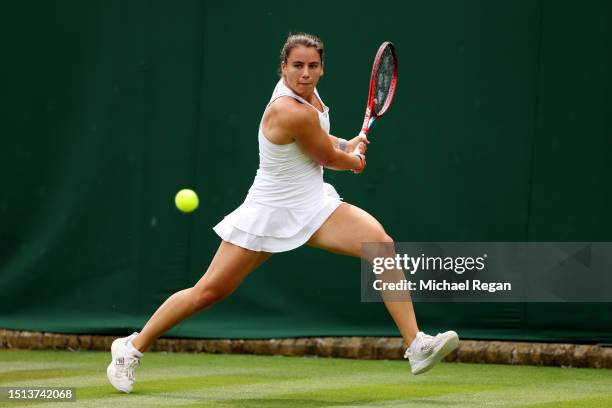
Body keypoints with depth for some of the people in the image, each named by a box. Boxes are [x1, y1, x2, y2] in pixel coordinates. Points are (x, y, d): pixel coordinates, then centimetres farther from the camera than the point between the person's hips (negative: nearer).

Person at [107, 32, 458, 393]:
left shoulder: (308, 92, 1)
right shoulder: (292, 113, -26)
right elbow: (329, 158, -10)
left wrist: (346, 145, 8)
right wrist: (355, 158, 11)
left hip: (314, 206, 8)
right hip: (270, 212, -7)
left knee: (381, 243, -16)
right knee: (208, 292, -1)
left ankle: (417, 346, -17)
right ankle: (132, 348, 19)